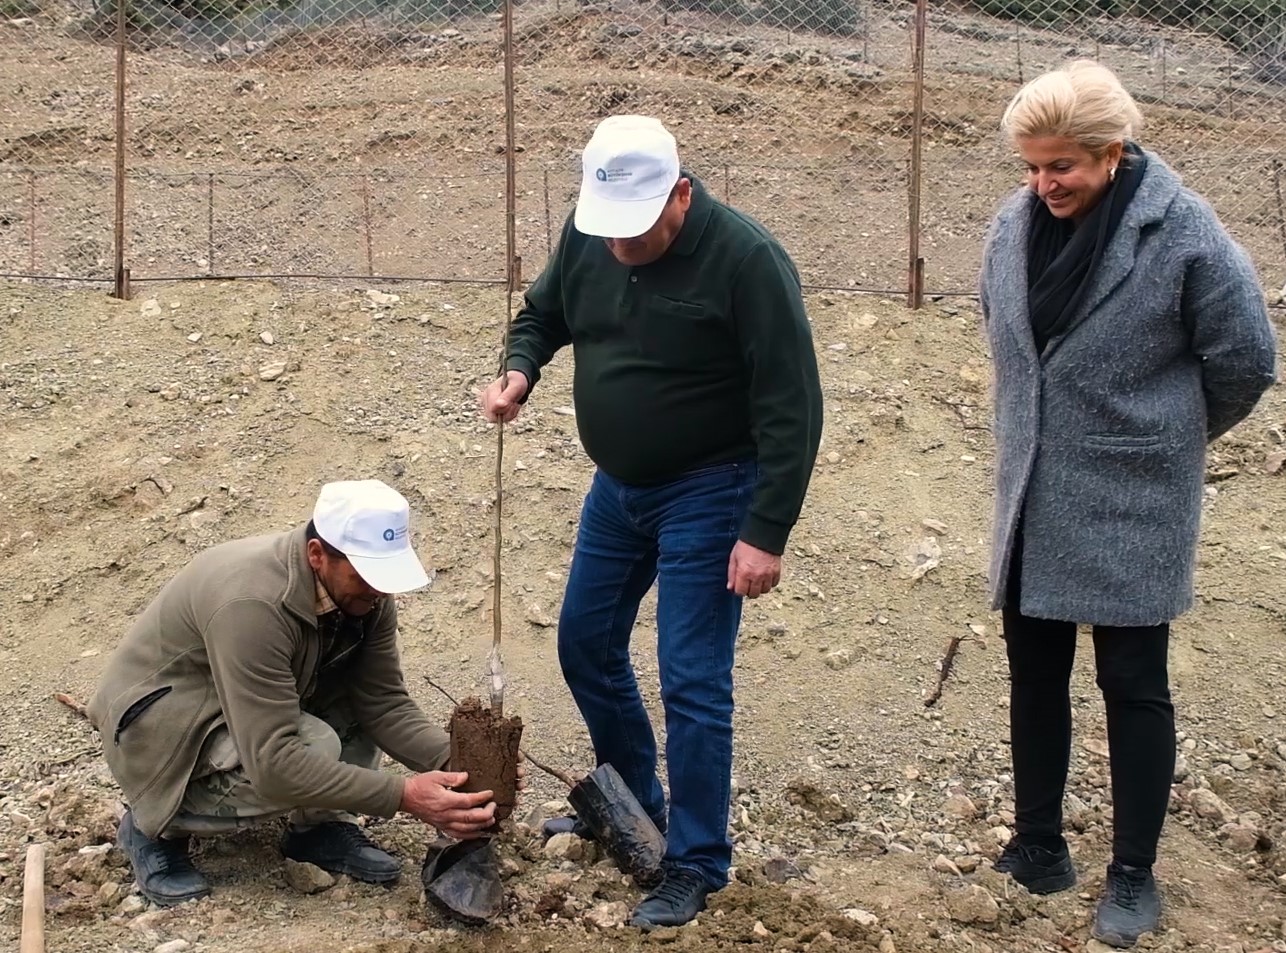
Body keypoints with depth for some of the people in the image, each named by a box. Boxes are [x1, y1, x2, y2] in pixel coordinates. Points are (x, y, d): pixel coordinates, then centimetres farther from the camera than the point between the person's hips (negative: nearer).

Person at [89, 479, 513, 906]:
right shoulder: (253, 604, -37)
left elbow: (384, 700, -7)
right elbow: (273, 764, -38)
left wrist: (456, 760, -25)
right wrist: (402, 795, -38)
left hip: (256, 709, 7)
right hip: (159, 722, -7)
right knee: (313, 751, -30)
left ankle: (321, 827, 1)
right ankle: (156, 826, -7)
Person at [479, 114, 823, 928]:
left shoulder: (746, 259, -25)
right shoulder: (588, 234, -6)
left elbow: (792, 408, -22)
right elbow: (544, 313, 14)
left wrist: (766, 533, -24)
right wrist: (521, 368, -9)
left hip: (707, 494, -7)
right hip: (617, 486, 7)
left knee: (692, 683, -6)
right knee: (586, 644, 17)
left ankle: (697, 866, 10)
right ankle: (634, 802, 39)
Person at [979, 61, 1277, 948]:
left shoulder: (1183, 233, -17)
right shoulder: (1016, 225, -2)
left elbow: (1245, 359, -6)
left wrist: (1174, 433, 8)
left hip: (1134, 502, -5)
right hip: (1032, 498, 5)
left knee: (1134, 682, 4)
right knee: (1034, 672, 13)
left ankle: (1134, 874, 18)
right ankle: (1038, 844, 29)